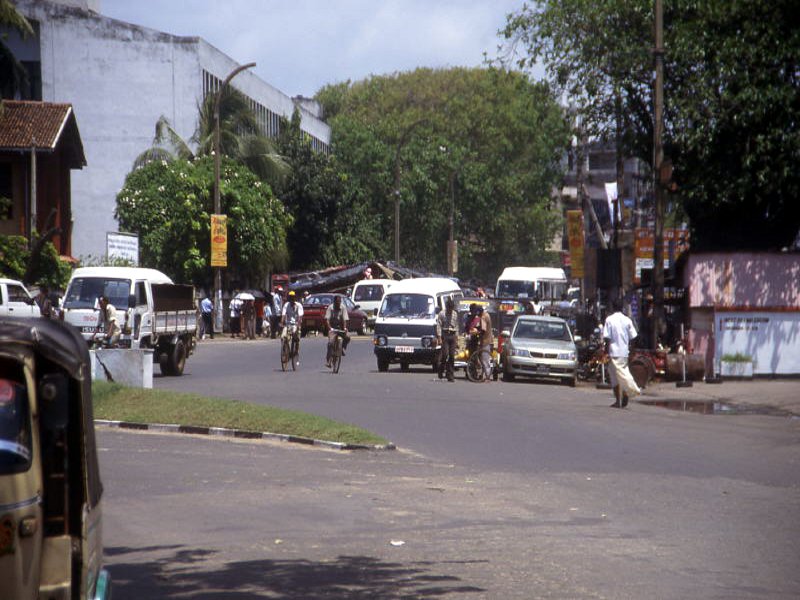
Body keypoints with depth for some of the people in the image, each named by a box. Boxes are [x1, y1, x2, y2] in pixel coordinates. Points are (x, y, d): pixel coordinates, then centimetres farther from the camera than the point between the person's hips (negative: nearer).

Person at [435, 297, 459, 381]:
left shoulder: (455, 314, 13)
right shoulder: (442, 314, 1)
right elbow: (439, 326, -2)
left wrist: (456, 337, 13)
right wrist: (439, 337, -10)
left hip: (452, 336, 4)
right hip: (445, 335, -4)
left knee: (452, 355, 0)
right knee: (445, 354, -15)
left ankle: (450, 375, 3)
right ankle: (441, 370, 5)